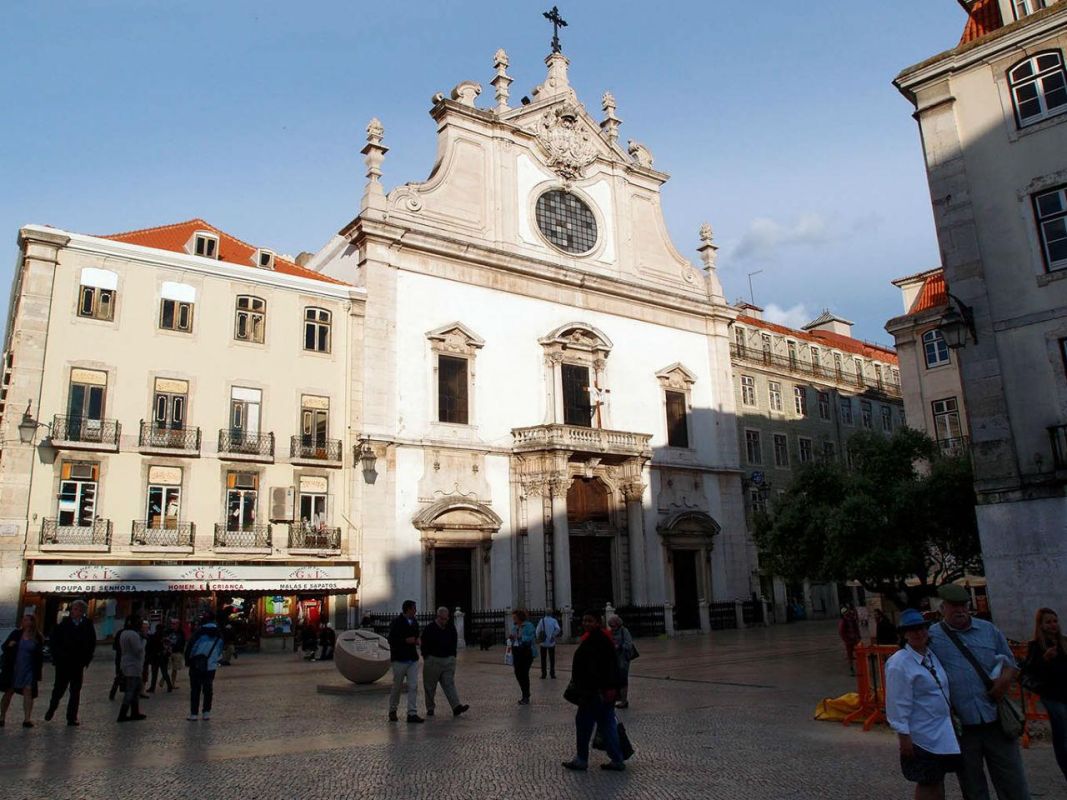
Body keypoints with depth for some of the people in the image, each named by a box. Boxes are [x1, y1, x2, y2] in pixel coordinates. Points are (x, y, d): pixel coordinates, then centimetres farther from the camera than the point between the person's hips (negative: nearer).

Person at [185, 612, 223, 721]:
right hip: (211, 666, 4)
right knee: (208, 689, 11)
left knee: (195, 689, 4)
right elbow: (220, 651, 13)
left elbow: (189, 646, -10)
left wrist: (187, 661, 1)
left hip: (196, 666, -3)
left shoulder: (200, 632, -11)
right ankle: (206, 713, 10)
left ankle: (193, 714, 5)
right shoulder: (219, 634, 4)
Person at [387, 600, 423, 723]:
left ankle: (412, 713, 0)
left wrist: (418, 640, 3)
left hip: (413, 659, 6)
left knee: (413, 686, -2)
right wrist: (406, 640, -19)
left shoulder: (414, 623, 12)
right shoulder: (397, 622, -9)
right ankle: (392, 711, 23)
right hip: (400, 659, -6)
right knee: (397, 686, 5)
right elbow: (391, 640, -12)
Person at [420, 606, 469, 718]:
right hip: (432, 660, -2)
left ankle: (456, 707, -14)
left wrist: (452, 656, 8)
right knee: (430, 686, 5)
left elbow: (454, 643, 16)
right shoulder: (429, 628, -6)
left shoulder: (451, 628, 6)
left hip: (448, 660, 3)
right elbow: (424, 646, -1)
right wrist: (427, 657, -4)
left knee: (449, 684, -6)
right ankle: (430, 708, 17)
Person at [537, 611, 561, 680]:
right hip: (551, 643, 1)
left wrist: (538, 638, 7)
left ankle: (544, 674, 7)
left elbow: (537, 631, -8)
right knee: (552, 658, 11)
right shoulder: (554, 620, -1)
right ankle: (552, 673, 12)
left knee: (543, 659, 8)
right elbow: (558, 629, -16)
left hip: (543, 643, 0)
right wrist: (553, 636, -1)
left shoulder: (542, 620, -3)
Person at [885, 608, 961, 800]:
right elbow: (898, 704, -20)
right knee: (926, 783, 5)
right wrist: (904, 736, -19)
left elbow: (943, 690, 15)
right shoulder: (899, 664, -20)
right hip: (922, 735, -7)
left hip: (943, 731, 7)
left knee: (938, 779, 18)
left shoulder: (932, 656, 4)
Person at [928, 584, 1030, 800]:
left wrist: (1006, 678, -6)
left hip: (996, 721, 2)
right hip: (960, 726, -2)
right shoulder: (931, 636, -2)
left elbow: (1010, 663, 14)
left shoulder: (989, 630, 8)